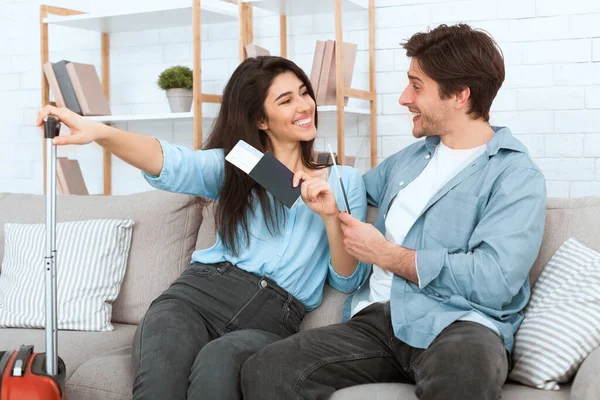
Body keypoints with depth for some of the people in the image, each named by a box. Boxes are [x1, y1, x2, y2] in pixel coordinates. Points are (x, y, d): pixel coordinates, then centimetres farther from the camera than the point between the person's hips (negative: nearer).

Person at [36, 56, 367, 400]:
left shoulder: (345, 181, 15)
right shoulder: (233, 166, 16)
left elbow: (346, 282, 11)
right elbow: (172, 164, -7)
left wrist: (330, 217, -7)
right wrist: (99, 132, -26)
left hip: (272, 316, 0)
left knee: (216, 363, -36)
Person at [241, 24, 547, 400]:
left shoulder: (517, 176, -2)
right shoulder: (411, 156, 21)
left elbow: (493, 280, -16)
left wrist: (385, 254, -8)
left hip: (455, 324, -5)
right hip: (377, 317, 5)